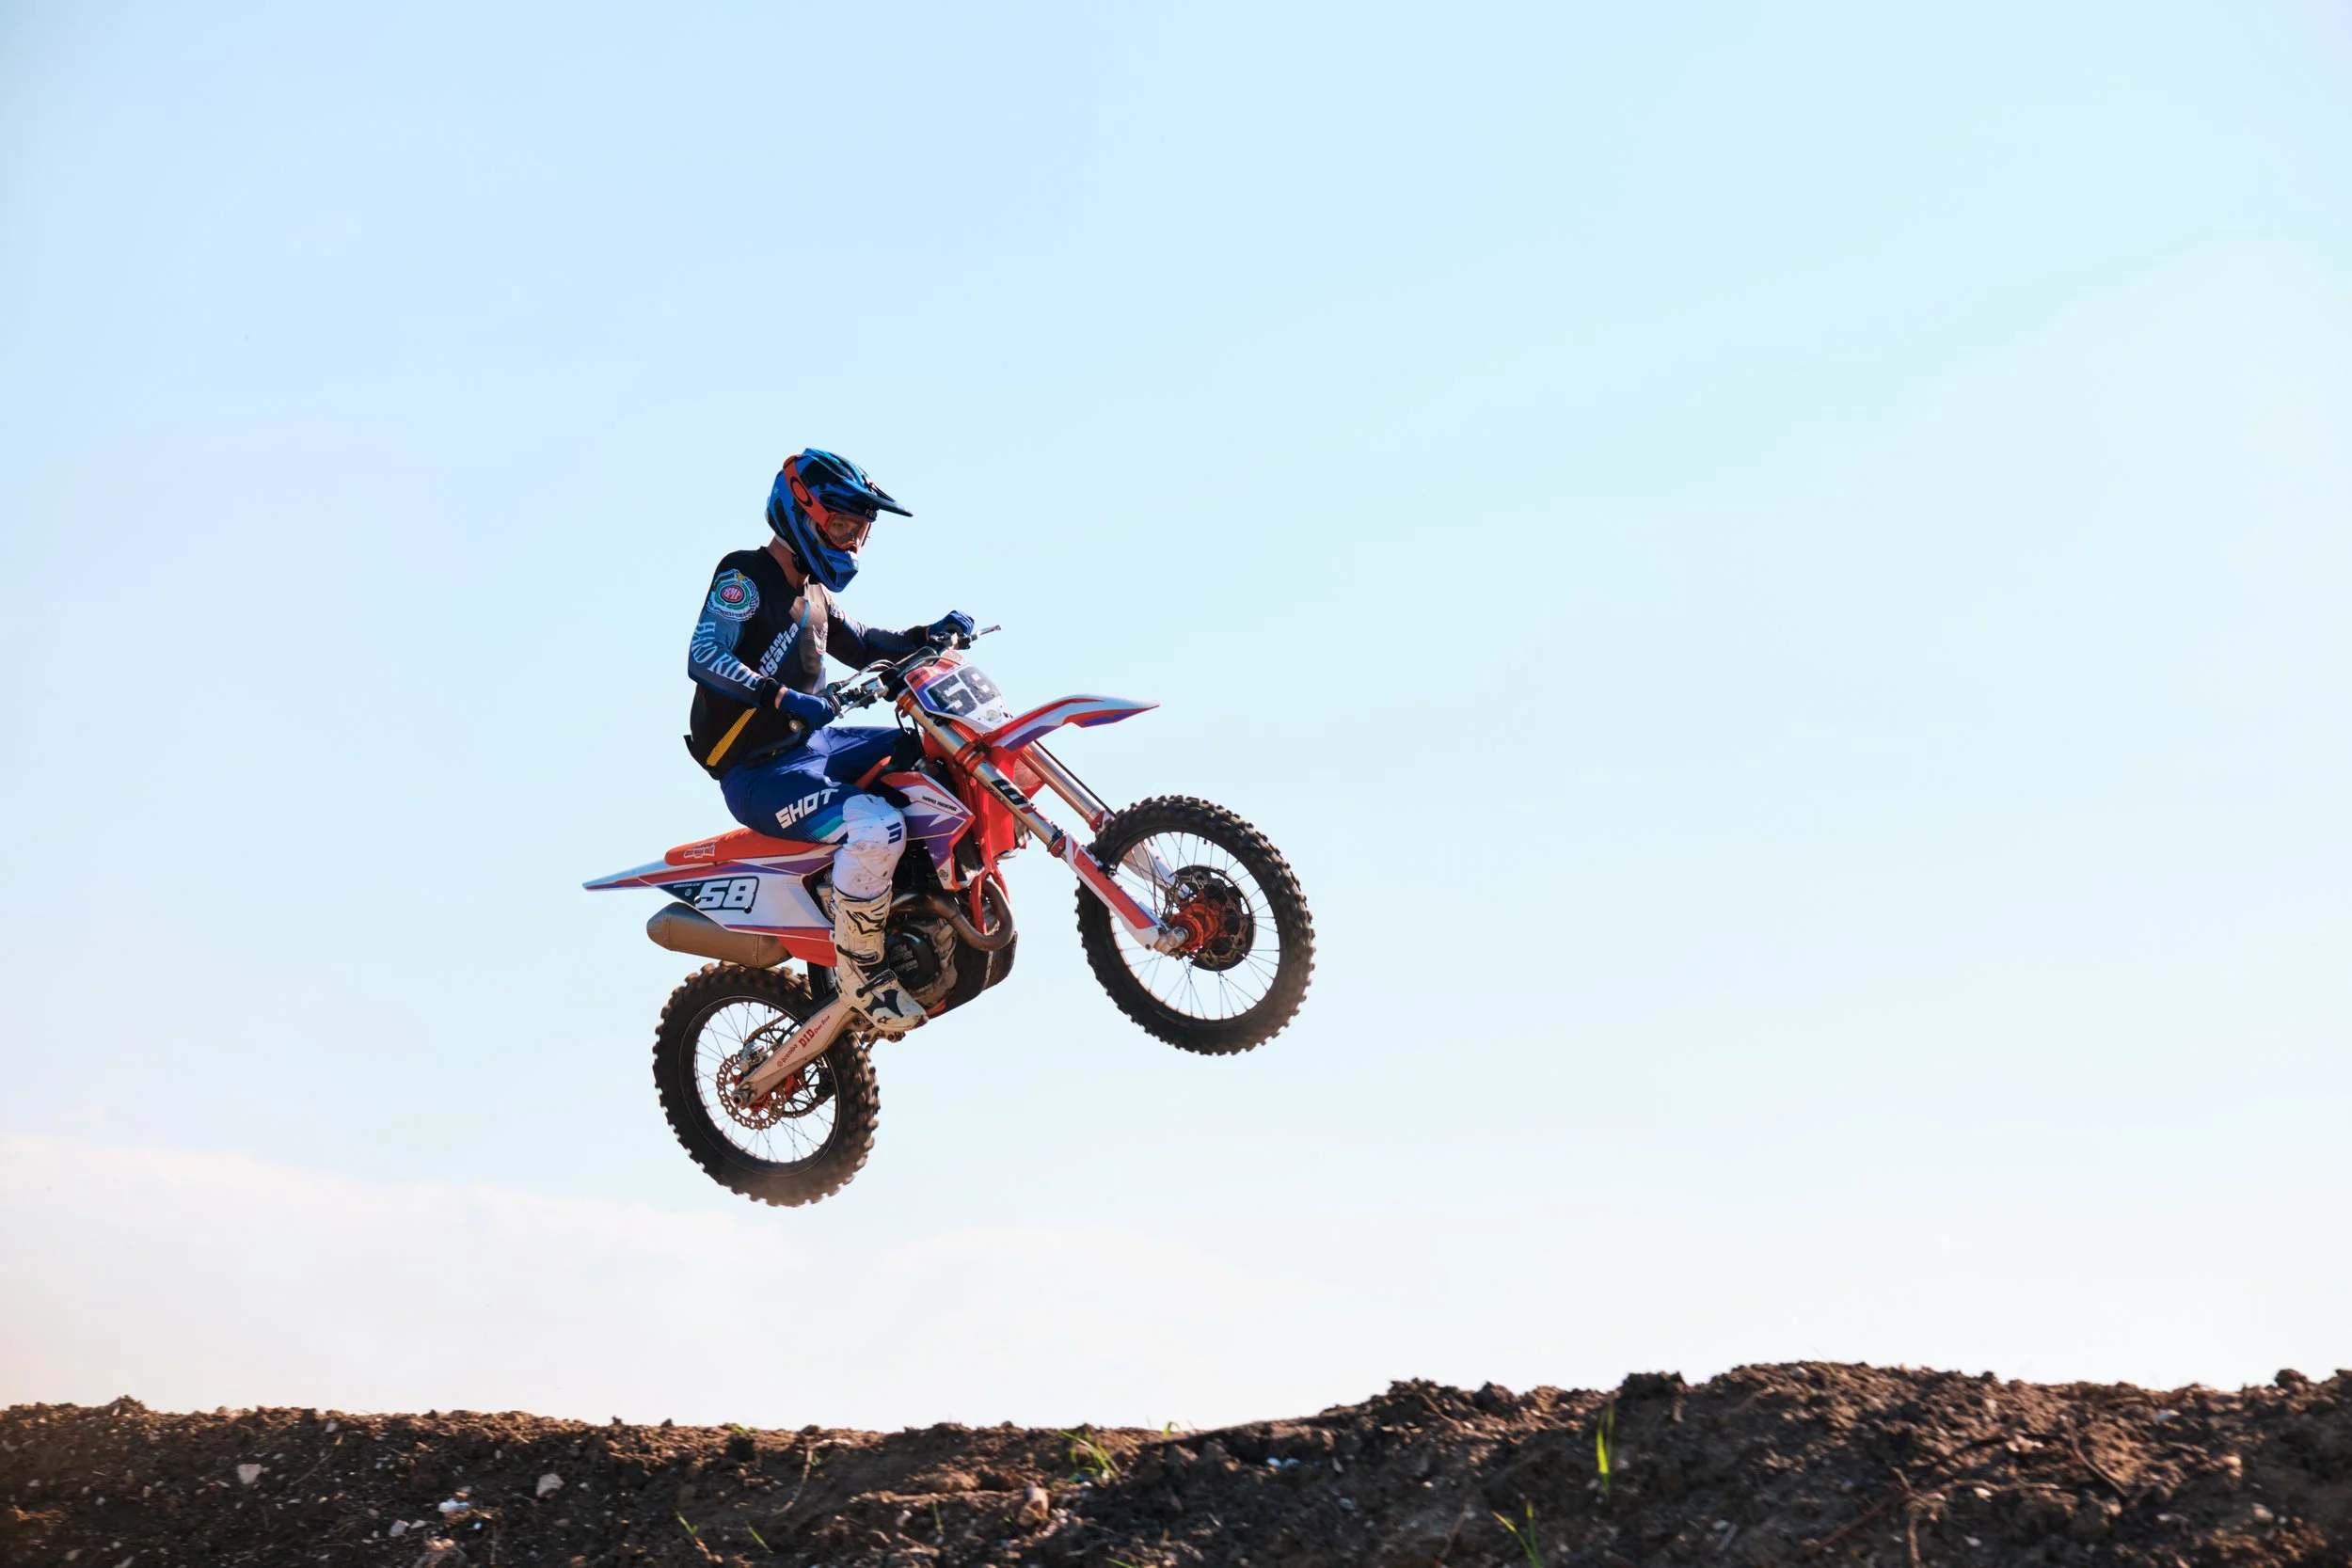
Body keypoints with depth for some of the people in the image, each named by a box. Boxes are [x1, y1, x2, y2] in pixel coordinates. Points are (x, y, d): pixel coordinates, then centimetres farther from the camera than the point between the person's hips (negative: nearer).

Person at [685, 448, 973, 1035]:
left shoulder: (814, 594, 18)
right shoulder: (745, 576, -11)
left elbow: (861, 646, 30)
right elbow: (704, 657, -24)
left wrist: (928, 635, 12)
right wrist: (783, 698, -37)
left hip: (815, 745, 10)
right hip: (759, 771, -10)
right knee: (877, 827, -33)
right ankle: (860, 973, -14)